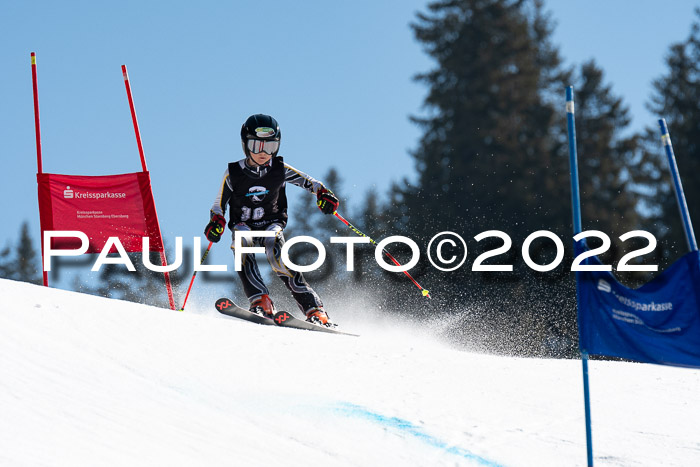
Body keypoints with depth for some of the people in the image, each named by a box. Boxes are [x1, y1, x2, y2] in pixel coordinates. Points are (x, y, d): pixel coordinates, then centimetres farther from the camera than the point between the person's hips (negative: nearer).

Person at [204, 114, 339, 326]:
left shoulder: (280, 170, -6)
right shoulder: (233, 173, -8)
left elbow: (307, 181, 3)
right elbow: (219, 206, 0)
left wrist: (323, 194, -17)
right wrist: (216, 222, -21)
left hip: (271, 224, -1)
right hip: (244, 225, 1)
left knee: (275, 252, -32)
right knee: (241, 244, -35)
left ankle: (314, 309, -34)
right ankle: (261, 302, -40)